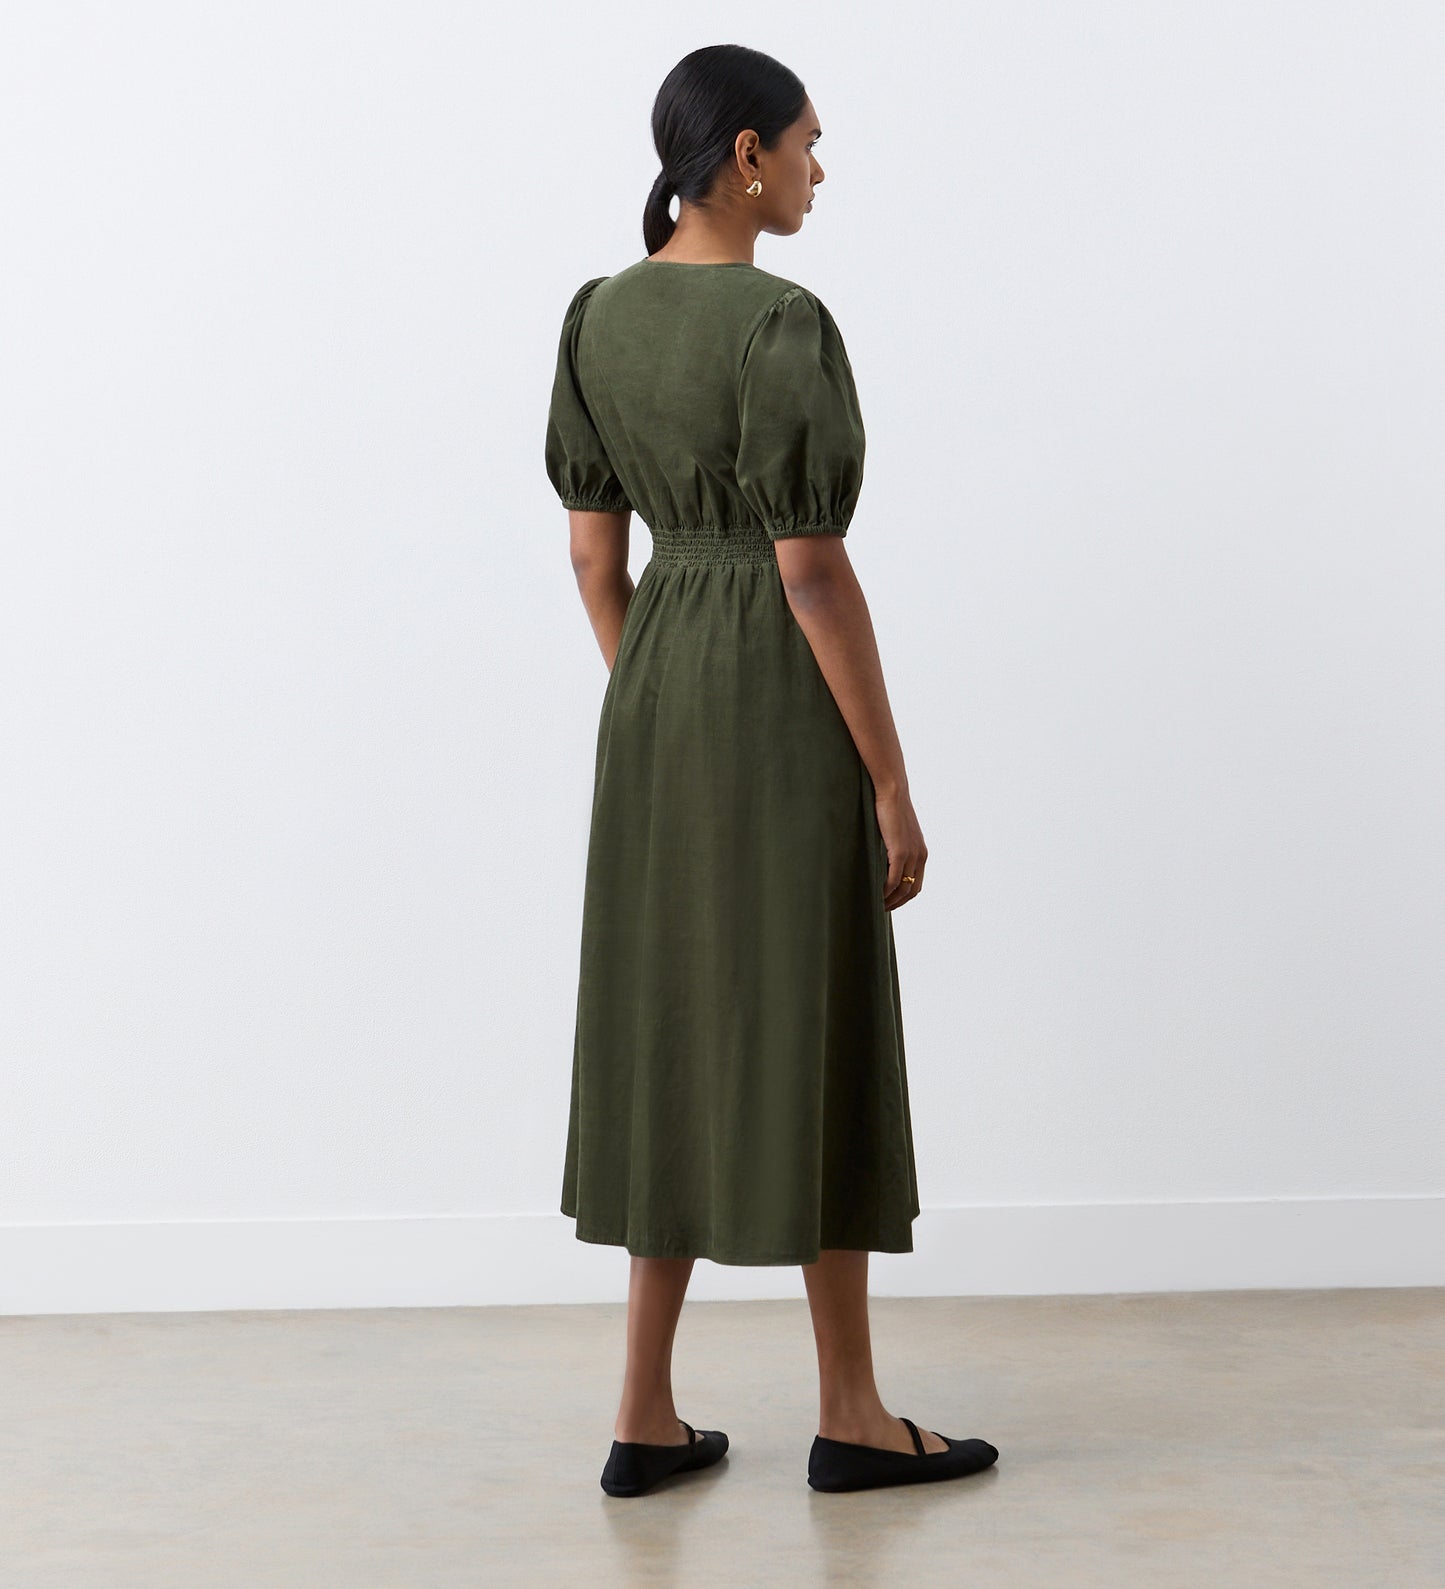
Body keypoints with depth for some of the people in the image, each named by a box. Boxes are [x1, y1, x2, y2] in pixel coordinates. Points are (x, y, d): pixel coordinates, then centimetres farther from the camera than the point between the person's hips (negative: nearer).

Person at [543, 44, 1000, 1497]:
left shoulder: (597, 317, 7)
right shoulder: (783, 324, -16)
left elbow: (593, 554, 10)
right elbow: (812, 572, -18)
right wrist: (892, 784, -12)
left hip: (653, 699, 7)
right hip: (784, 708, -7)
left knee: (669, 1034, 12)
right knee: (815, 1045, 4)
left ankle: (647, 1418, 16)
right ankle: (849, 1413, 17)